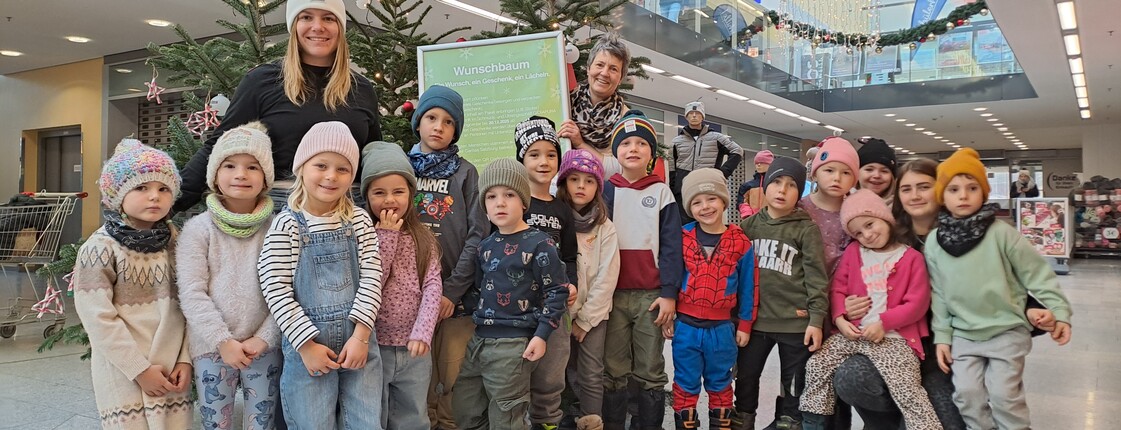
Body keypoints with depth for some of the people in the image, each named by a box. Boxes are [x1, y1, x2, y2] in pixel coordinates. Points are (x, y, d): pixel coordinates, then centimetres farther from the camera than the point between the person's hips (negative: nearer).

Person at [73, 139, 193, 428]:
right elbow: (98, 317, -13)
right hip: (123, 372, -4)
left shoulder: (174, 241, 2)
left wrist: (185, 359, -3)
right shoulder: (100, 248, -11)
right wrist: (140, 369, -12)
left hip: (171, 370, 4)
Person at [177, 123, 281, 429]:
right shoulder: (198, 229, -3)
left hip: (265, 348, 1)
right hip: (212, 348, 0)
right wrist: (222, 340, -14)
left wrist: (264, 338, -12)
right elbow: (191, 293, -9)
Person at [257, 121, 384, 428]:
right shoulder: (286, 225, -5)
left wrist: (361, 335, -9)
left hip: (358, 339, 3)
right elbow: (276, 290, -8)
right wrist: (307, 344, -10)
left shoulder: (359, 221, 4)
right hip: (306, 344, -2)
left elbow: (371, 277, 0)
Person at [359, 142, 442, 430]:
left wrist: (422, 332, -18)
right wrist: (386, 236, -14)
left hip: (414, 348, 3)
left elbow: (433, 286, -5)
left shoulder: (422, 238, 4)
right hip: (372, 346, -2)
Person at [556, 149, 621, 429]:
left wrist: (584, 319, -8)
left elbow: (606, 278, -5)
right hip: (558, 313, 0)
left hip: (594, 314, 0)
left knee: (591, 376, 0)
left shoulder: (605, 229, -1)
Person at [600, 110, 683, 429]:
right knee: (614, 372, 6)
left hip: (652, 294, -1)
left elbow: (671, 245, 0)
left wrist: (669, 293, -8)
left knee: (650, 372, 7)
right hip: (614, 294, 1)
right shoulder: (606, 191, 7)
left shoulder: (662, 192, 5)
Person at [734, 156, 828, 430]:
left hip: (796, 322, -3)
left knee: (795, 382, 10)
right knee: (745, 376, 15)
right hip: (755, 319, 4)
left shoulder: (807, 229, -5)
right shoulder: (749, 225, 6)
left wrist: (816, 319, -13)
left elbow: (816, 276, -8)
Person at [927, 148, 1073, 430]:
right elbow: (938, 293, 2)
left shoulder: (1001, 233, -11)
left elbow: (1037, 273, -6)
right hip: (964, 334, 3)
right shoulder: (934, 242, -3)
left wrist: (1059, 312, -9)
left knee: (1004, 392, -6)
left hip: (1007, 330, -2)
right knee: (966, 392, -3)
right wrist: (942, 336, 1)